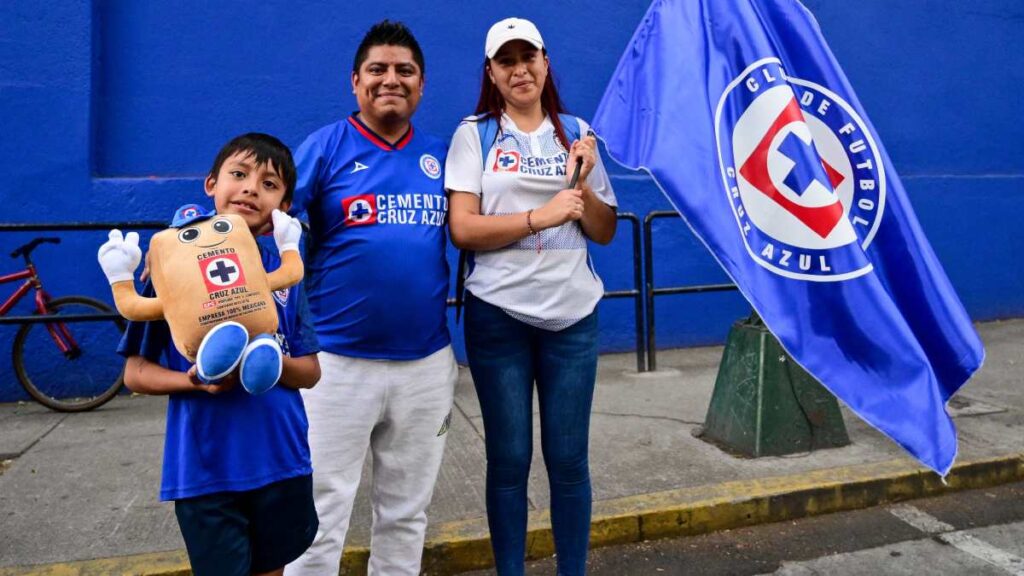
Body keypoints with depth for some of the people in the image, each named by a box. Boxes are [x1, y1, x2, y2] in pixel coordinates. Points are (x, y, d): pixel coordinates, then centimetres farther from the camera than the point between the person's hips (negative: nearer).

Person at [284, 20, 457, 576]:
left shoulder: (440, 154, 8)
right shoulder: (324, 146, -2)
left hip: (427, 362, 4)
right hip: (337, 361, -3)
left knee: (406, 510, 18)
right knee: (320, 512, 7)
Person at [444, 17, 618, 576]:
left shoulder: (575, 131, 9)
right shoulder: (474, 133, 1)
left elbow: (605, 231, 9)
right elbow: (462, 229, -9)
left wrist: (582, 184, -7)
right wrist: (540, 216, -17)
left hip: (572, 315, 2)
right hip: (498, 315, -2)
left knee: (569, 458, 8)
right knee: (509, 458, 7)